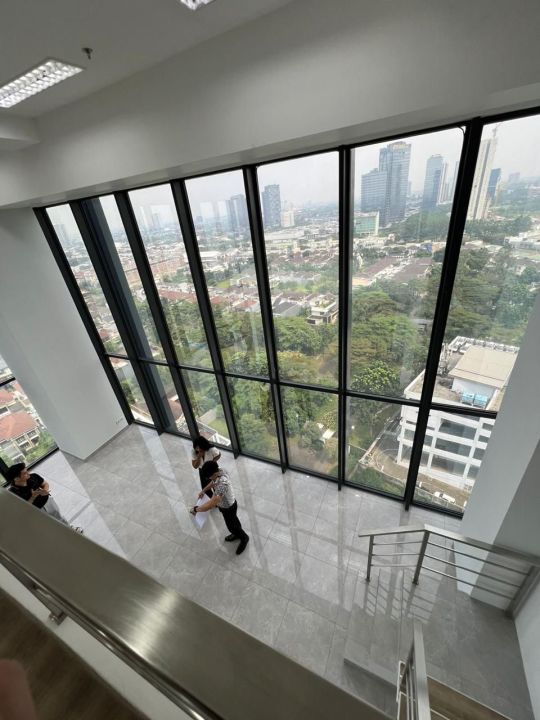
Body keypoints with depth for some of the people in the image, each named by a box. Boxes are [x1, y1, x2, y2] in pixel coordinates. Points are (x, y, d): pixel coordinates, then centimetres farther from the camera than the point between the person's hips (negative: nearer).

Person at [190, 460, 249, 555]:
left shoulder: (222, 484, -48)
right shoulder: (220, 470, -21)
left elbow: (210, 505, -47)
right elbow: (213, 482, 4)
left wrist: (196, 509, -33)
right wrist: (203, 491, 0)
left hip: (228, 508, -7)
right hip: (225, 504, 7)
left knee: (232, 526, 21)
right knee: (233, 521, 32)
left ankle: (244, 538, 48)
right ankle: (237, 534, 60)